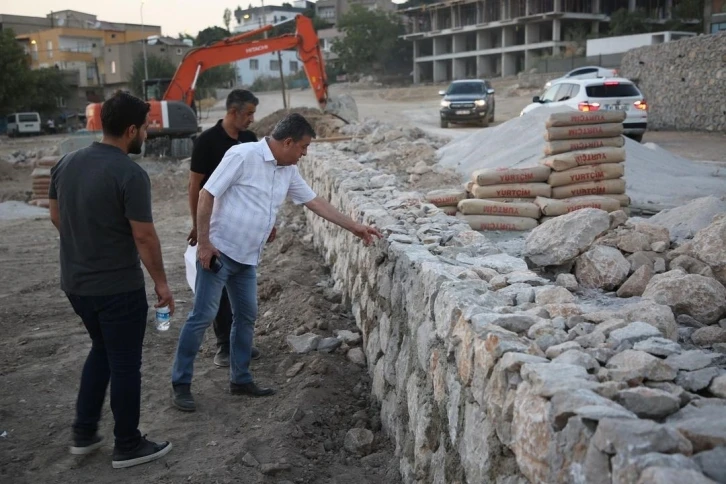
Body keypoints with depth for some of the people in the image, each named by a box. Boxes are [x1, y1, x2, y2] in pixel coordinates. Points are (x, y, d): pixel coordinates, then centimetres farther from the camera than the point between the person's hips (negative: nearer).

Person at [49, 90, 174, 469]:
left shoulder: (67, 163, 3)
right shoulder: (130, 174, -20)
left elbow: (56, 217, 12)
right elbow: (144, 236, -20)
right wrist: (161, 281, -8)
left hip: (75, 282, 8)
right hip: (118, 287, -7)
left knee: (101, 349, 25)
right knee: (125, 364, 7)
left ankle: (83, 434, 31)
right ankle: (128, 446, 21)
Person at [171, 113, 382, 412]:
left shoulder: (288, 172, 7)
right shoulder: (243, 155, -16)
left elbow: (315, 202, 15)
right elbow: (207, 195, -15)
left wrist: (354, 227, 14)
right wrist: (203, 242, -18)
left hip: (247, 258, 8)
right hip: (219, 251, -8)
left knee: (246, 317, 13)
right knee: (202, 317, -4)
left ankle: (240, 379, 26)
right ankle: (180, 384, 7)